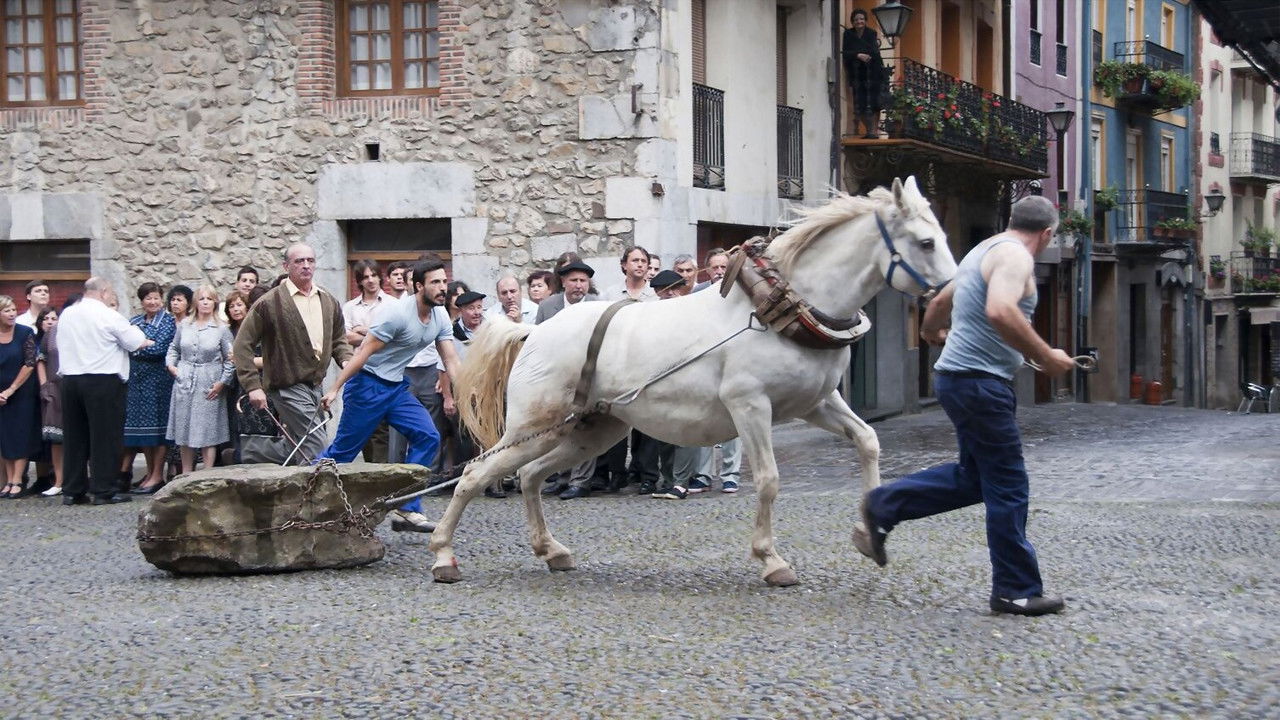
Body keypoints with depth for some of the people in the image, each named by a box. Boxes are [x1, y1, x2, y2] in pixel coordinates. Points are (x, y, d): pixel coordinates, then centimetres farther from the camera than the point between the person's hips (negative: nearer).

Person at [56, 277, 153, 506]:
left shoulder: (66, 314, 8)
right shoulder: (108, 316, -10)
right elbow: (135, 342, -3)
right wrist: (149, 342, 17)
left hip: (70, 378, 6)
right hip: (102, 381, -6)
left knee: (74, 437, 11)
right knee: (104, 437, 0)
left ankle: (71, 491, 13)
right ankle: (103, 491, 0)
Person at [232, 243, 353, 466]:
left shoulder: (329, 303, 11)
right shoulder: (269, 303, -8)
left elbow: (338, 339, 24)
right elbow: (242, 345, -8)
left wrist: (346, 360, 2)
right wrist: (253, 386, -15)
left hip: (316, 386, 7)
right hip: (288, 387, -7)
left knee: (295, 446, 15)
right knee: (315, 448, -11)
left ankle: (254, 455, 32)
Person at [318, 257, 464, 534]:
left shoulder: (440, 317, 3)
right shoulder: (398, 313, -20)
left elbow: (451, 360, 5)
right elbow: (364, 352, -19)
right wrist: (334, 389, -21)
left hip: (397, 387, 7)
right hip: (368, 384, -7)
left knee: (427, 436, -7)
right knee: (343, 450, -4)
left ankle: (406, 510, -3)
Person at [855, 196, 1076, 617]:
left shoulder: (983, 251, 17)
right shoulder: (1015, 256, -13)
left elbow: (941, 302, 33)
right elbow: (1001, 312, -32)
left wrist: (931, 333, 53)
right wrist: (1046, 358, -24)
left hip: (958, 376, 10)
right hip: (980, 381, -10)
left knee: (974, 477, 19)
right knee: (1008, 487, -3)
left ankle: (883, 507, 20)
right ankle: (1016, 590, 3)